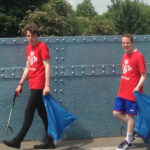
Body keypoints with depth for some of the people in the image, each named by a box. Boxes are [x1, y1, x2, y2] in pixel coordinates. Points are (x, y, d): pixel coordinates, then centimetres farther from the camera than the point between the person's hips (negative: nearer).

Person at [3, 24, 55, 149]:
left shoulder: (42, 46, -8)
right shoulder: (29, 48, 15)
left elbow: (47, 66, -14)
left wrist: (47, 85, -20)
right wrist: (21, 84, 18)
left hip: (39, 86, -8)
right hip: (33, 86, 8)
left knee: (29, 113, -5)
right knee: (43, 113, 9)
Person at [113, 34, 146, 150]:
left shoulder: (138, 56, -13)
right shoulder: (125, 56, 11)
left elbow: (143, 75, -14)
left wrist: (137, 87, -25)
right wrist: (123, 87, 15)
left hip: (132, 93, -8)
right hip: (122, 92, 8)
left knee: (129, 115, 2)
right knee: (117, 113, 9)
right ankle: (133, 130, 28)